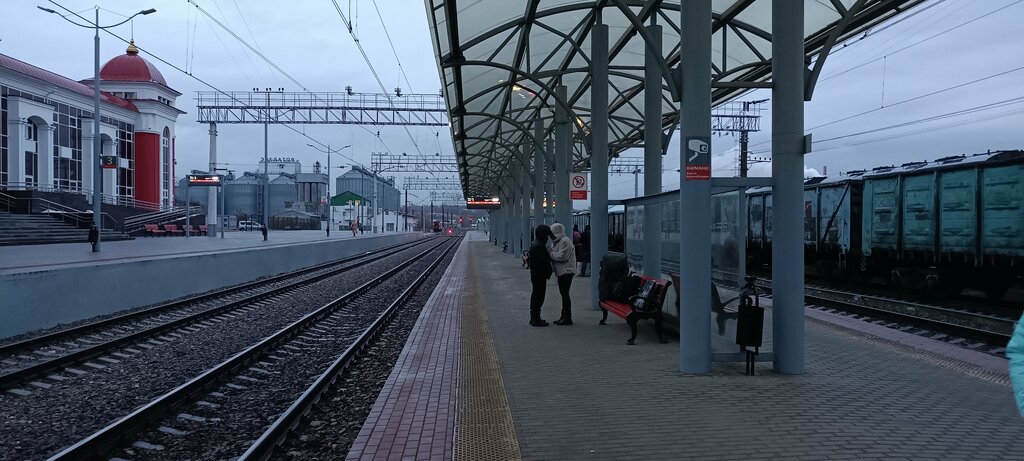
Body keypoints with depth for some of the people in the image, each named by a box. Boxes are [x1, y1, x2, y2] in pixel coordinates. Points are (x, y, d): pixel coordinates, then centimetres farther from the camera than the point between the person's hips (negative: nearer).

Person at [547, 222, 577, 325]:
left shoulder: (565, 241, -15)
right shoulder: (557, 241, 18)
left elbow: (561, 256, -22)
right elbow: (554, 254, 18)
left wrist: (549, 253, -13)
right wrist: (549, 252, -2)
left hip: (566, 271, -11)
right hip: (561, 272, 11)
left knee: (565, 294, -10)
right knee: (563, 294, 14)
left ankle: (568, 318, -7)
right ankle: (564, 316, 21)